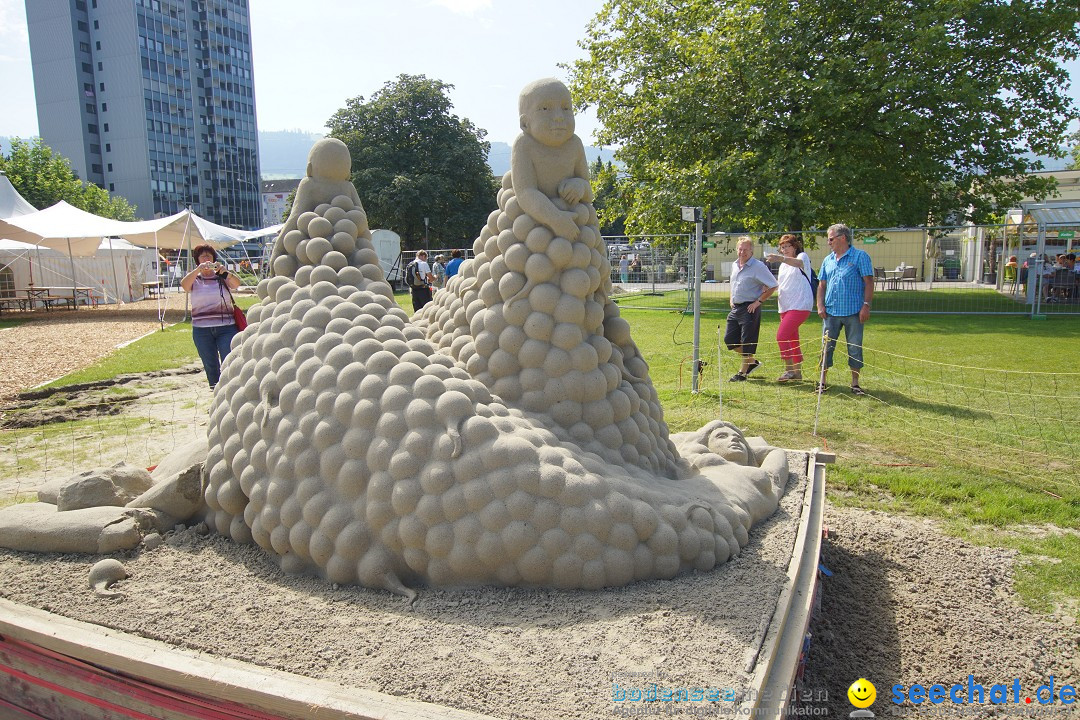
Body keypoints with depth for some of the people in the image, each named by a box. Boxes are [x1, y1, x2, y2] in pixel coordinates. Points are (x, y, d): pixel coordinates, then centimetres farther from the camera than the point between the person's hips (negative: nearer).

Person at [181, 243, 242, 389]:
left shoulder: (222, 277, 8)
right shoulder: (194, 279, 9)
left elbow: (236, 284, -11)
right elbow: (184, 285, -13)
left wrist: (225, 272, -31)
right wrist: (198, 269, -28)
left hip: (226, 328, -1)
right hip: (201, 329, 1)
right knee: (210, 366, 9)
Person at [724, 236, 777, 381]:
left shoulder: (758, 266, -12)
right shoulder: (734, 265, 11)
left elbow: (773, 286, -12)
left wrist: (758, 301, -14)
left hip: (750, 308, -8)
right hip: (735, 308, 8)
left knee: (747, 342, -1)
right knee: (729, 339, 8)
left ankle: (742, 372, 10)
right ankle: (752, 362, 26)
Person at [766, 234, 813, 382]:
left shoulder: (803, 256, -4)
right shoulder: (783, 265, 19)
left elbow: (799, 263, -29)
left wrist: (780, 259, -48)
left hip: (800, 305, -8)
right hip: (786, 307, 9)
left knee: (781, 335, -18)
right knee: (792, 340, 12)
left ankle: (789, 370, -11)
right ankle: (797, 372, 21)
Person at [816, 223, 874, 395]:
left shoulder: (860, 257, -3)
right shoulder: (828, 260, 12)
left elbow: (869, 282, -7)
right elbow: (822, 285, 15)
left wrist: (866, 305, -14)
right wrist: (820, 305, 3)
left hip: (853, 312, -4)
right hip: (831, 312, 4)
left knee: (855, 348, 4)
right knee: (827, 347, 6)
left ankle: (855, 383, 14)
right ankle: (822, 381, 14)